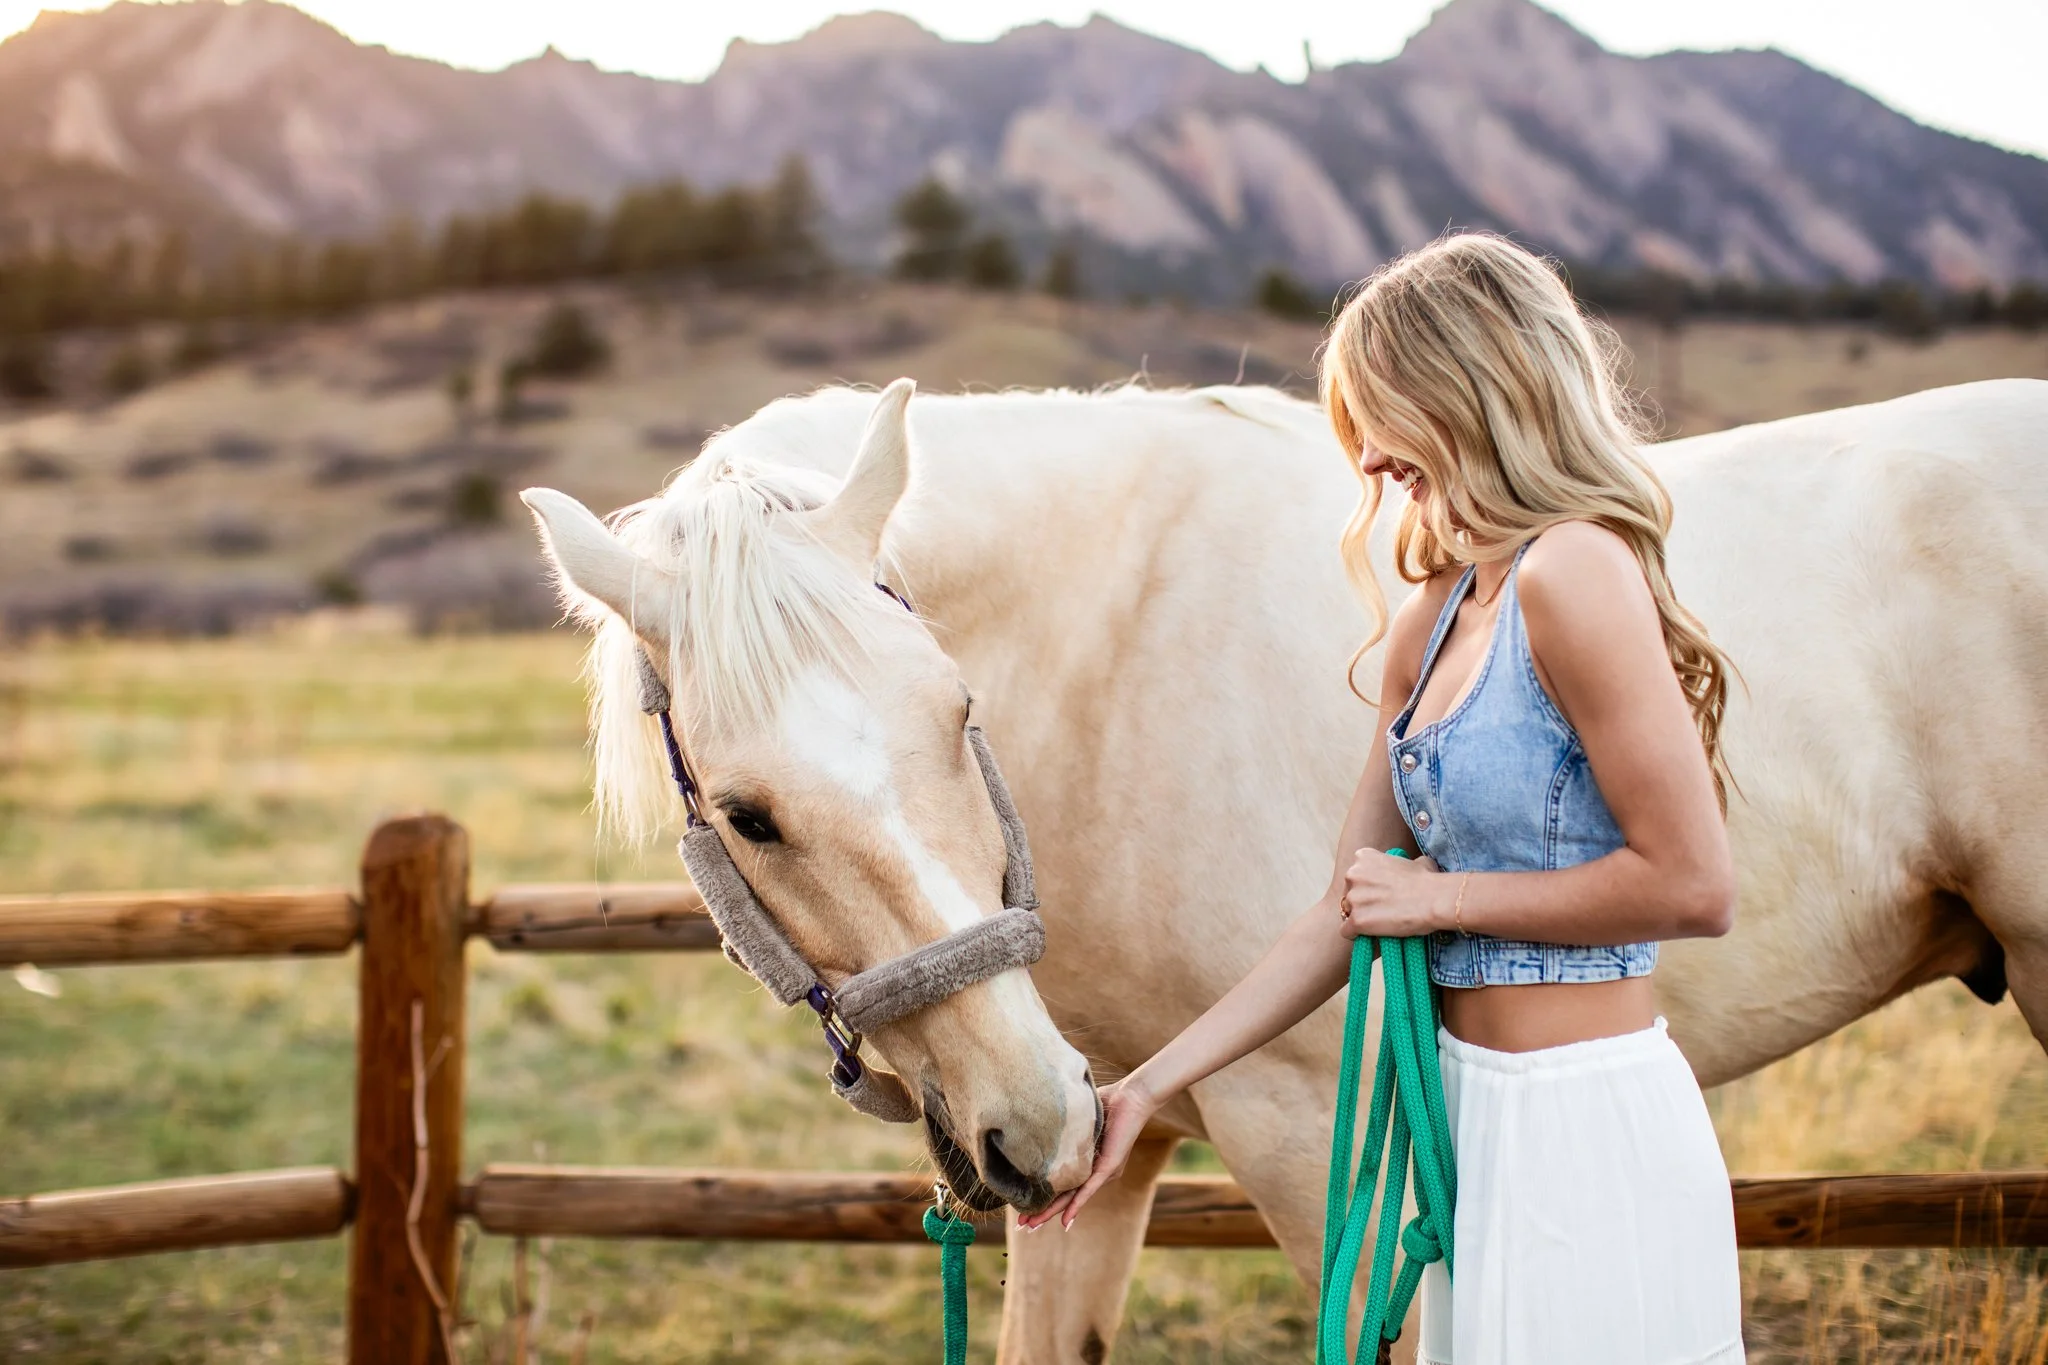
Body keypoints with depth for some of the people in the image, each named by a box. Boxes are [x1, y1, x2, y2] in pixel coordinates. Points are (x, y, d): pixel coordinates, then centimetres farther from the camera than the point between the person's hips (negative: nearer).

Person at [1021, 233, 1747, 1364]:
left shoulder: (1577, 572, -17)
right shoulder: (1434, 619, 9)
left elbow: (1692, 885, -20)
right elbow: (1347, 915, 12)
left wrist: (1443, 894, -12)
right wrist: (1146, 1090, 9)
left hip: (1587, 1135, -8)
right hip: (1476, 1110, 8)